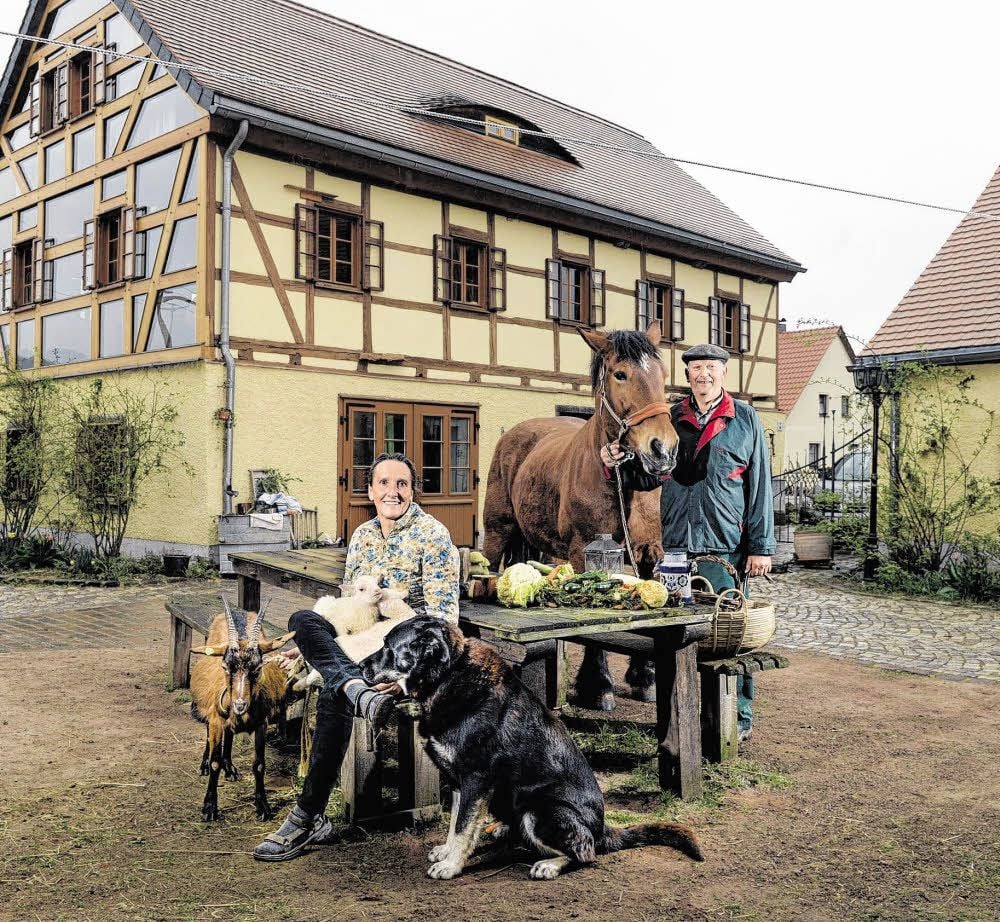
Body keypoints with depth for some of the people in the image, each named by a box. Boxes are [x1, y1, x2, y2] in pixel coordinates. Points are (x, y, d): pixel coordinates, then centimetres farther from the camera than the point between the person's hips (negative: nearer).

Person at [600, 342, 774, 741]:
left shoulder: (745, 419, 2)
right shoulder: (672, 419, 9)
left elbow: (760, 486, 0)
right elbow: (650, 476, 16)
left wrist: (761, 546, -4)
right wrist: (616, 464, -5)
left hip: (727, 546, -3)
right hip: (677, 546, 3)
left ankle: (738, 716, 17)